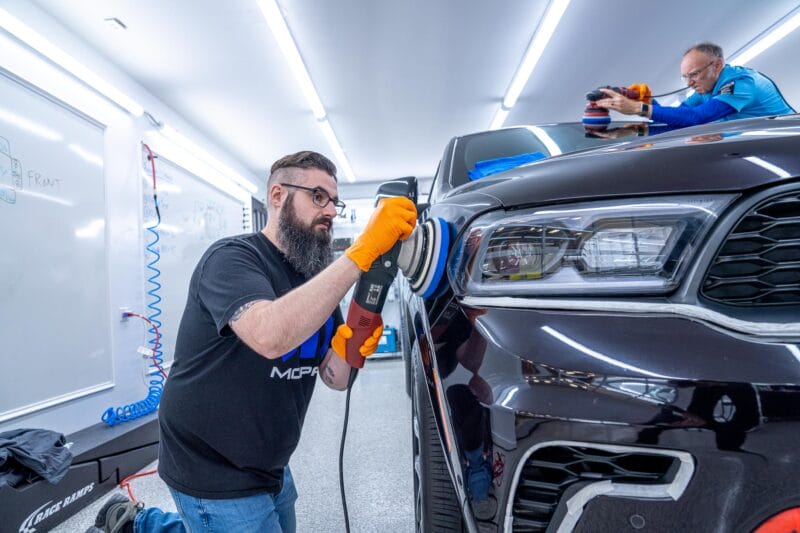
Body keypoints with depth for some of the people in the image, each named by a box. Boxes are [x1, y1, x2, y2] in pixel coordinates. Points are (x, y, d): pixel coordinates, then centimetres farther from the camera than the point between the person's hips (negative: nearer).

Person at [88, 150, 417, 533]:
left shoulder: (318, 281, 3)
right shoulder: (232, 258, -19)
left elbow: (335, 379, 0)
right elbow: (270, 335, -41)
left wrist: (348, 349, -23)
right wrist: (362, 251, -41)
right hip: (213, 473, -8)